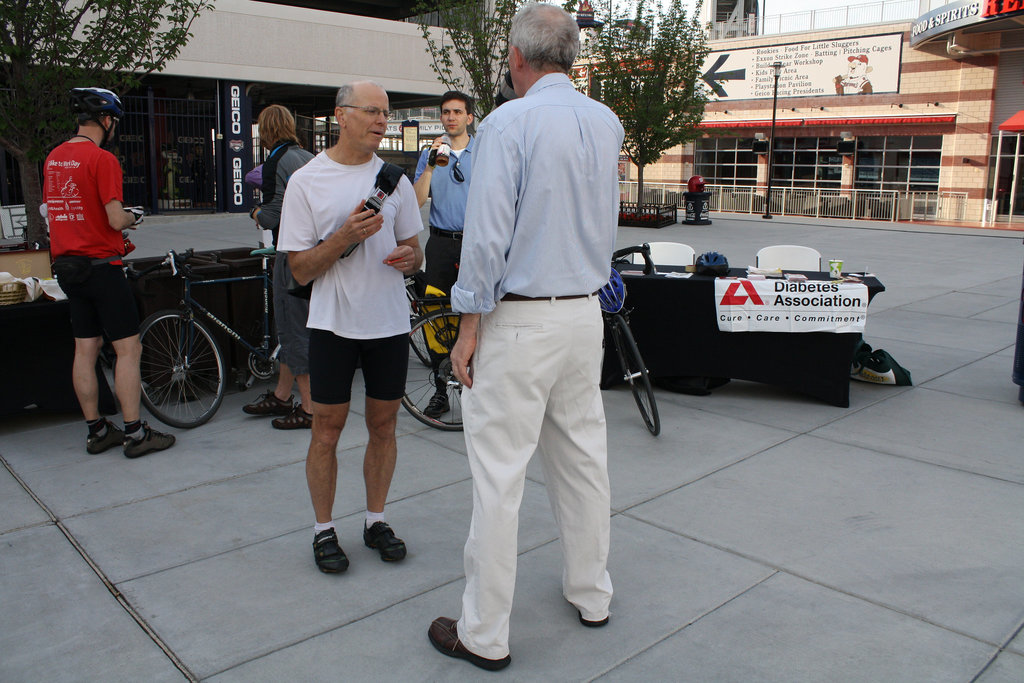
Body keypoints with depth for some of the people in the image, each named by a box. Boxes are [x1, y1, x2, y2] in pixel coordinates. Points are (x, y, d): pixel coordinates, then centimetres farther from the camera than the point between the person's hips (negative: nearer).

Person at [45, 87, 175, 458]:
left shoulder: (53, 158, 11)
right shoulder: (102, 159, -14)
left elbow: (56, 211, 19)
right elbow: (116, 219, -20)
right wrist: (133, 217, 3)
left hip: (65, 265, 8)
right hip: (101, 266, -8)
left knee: (85, 349, 11)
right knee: (128, 348, -2)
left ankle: (96, 431, 18)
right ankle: (134, 433, 0)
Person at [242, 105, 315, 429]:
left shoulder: (277, 162, -14)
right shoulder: (309, 158, 11)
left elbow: (273, 215, -18)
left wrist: (258, 214, 3)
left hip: (293, 253, -9)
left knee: (295, 329, -2)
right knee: (291, 325, 17)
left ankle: (310, 408, 4)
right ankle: (281, 396, 30)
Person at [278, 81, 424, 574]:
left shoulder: (394, 178, 8)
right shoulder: (307, 181, -3)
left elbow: (414, 251, 14)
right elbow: (300, 270, -6)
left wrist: (409, 257, -10)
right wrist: (345, 237, -21)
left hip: (390, 322, 3)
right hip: (333, 324, -3)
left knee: (383, 425, 10)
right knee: (327, 430, 4)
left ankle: (375, 520, 27)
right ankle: (324, 529, 21)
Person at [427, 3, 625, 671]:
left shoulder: (507, 123, -12)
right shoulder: (607, 122, 8)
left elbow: (487, 235, -16)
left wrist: (470, 327, -8)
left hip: (519, 321, -7)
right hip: (587, 314, 7)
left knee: (499, 476, 0)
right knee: (585, 459, 17)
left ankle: (485, 635, 11)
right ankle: (592, 595, 33)